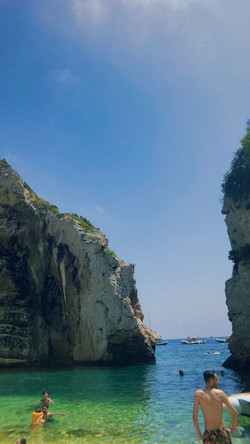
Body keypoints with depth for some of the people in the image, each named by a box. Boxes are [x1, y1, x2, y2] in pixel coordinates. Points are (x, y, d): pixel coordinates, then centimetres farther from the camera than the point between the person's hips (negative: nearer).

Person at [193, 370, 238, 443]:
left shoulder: (198, 394, -10)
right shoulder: (220, 393, -8)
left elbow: (194, 417, -14)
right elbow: (235, 414, -7)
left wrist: (199, 435, -3)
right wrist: (232, 429, 9)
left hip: (208, 434, 0)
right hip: (222, 432, 1)